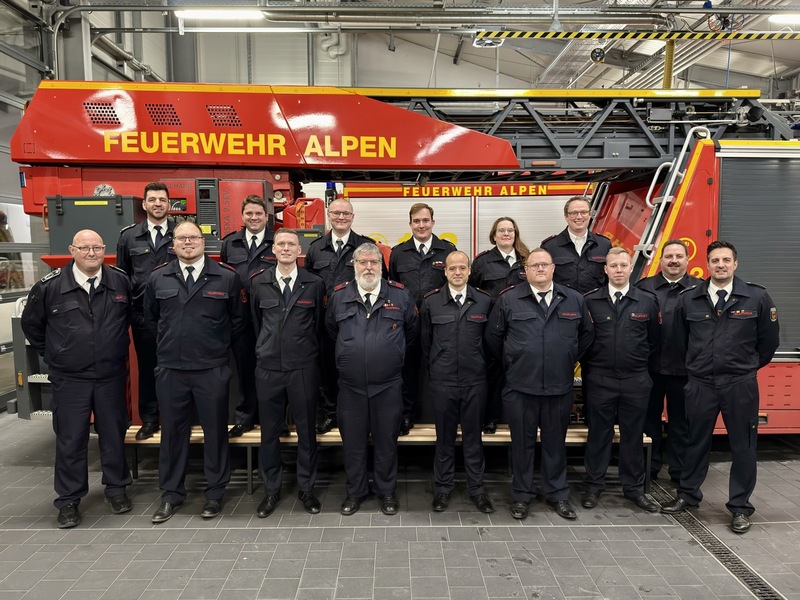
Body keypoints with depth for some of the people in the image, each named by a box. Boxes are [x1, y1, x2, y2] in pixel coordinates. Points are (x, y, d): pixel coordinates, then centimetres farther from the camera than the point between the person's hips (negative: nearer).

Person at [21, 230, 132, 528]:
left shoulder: (121, 281, -1)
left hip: (112, 375, 2)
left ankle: (116, 489, 28)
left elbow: (132, 316, 16)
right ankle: (68, 500, 20)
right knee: (70, 439, 5)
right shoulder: (50, 286, -6)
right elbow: (31, 323, 9)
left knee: (114, 434, 12)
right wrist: (52, 354, 11)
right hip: (69, 378, -1)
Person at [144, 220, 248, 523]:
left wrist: (220, 347, 6)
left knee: (215, 430, 7)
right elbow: (150, 318, 18)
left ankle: (215, 492, 24)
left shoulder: (227, 277, -2)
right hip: (170, 369, 2)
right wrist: (167, 345, 14)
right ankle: (171, 493, 27)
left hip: (212, 369, -2)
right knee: (172, 431, 11)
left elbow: (239, 319, 6)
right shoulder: (158, 278, 5)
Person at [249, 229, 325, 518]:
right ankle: (272, 489, 26)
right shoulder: (259, 283, 3)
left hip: (303, 367, -1)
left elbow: (319, 324, 7)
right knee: (269, 431, 9)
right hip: (268, 367, 1)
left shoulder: (314, 284, -1)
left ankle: (307, 488, 24)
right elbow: (256, 321, 14)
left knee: (307, 429, 8)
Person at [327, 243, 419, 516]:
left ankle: (387, 491, 29)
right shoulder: (339, 296, 1)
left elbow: (412, 330, 13)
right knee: (353, 441, 12)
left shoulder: (400, 295, -2)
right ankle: (355, 491, 30)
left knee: (387, 440, 11)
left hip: (388, 384, -1)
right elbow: (331, 330, 17)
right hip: (351, 385, 1)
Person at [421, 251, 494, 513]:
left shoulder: (484, 300, 0)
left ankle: (476, 488, 25)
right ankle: (443, 487, 26)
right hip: (442, 381, 0)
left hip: (475, 380, 1)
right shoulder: (431, 301, -2)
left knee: (473, 436, 11)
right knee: (444, 437, 11)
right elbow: (425, 339, 8)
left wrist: (480, 366, 12)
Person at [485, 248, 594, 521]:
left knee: (556, 442, 13)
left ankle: (558, 495, 29)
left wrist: (570, 361, 11)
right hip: (520, 386, -2)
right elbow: (493, 336, 6)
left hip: (560, 387, 2)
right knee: (522, 442, 9)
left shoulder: (574, 300, 4)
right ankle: (521, 496, 24)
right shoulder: (508, 299, -2)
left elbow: (587, 334, 15)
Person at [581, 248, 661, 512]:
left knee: (633, 435, 11)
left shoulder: (648, 301, 2)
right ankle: (593, 486, 20)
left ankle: (634, 488, 25)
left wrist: (639, 362, 9)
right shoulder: (590, 301, -2)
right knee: (598, 434, 8)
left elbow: (654, 340, 10)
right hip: (599, 380, -1)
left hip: (636, 380, 1)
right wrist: (590, 366, 5)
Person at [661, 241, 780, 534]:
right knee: (696, 441, 14)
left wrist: (748, 366, 11)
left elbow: (769, 341, 5)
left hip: (740, 385, -1)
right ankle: (688, 494, 31)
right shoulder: (689, 299, -1)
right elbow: (682, 337, 12)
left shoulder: (757, 297, -5)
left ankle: (740, 506, 23)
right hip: (700, 384, 1)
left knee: (743, 446, 8)